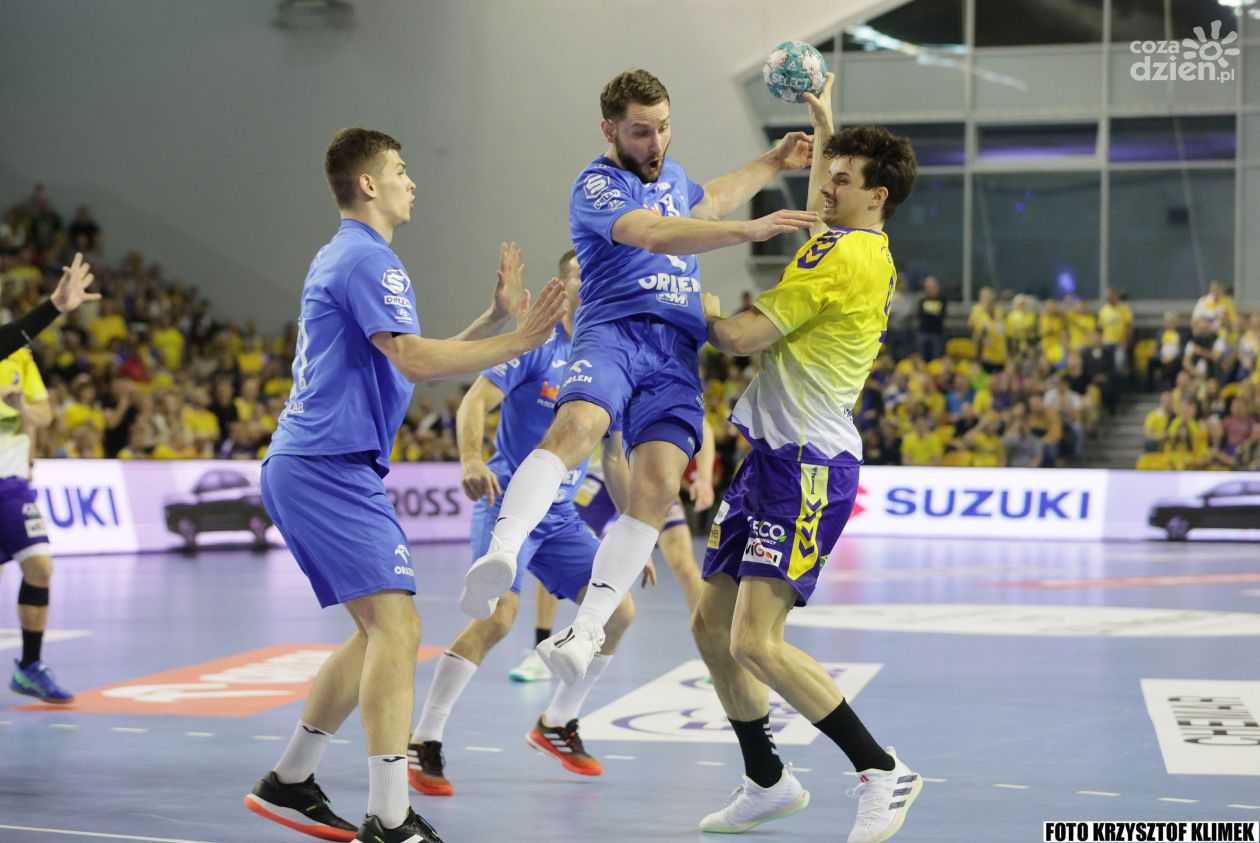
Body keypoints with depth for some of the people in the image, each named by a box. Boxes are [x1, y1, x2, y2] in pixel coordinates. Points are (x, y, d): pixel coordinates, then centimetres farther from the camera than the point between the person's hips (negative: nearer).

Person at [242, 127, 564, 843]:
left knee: (380, 634, 16)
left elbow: (423, 364, 23)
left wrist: (497, 317, 16)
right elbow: (415, 359, -21)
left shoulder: (350, 258, 23)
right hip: (332, 467, -11)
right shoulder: (367, 258, -10)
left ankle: (289, 783, 22)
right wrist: (520, 339, -17)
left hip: (306, 466, 11)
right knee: (396, 626, -16)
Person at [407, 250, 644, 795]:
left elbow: (613, 456, 18)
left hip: (561, 515, 7)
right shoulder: (537, 346, -7)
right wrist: (471, 462, -33)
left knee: (619, 612, 2)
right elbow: (474, 402, -14)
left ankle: (555, 726, 20)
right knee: (499, 615, -23)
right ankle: (423, 743, -14)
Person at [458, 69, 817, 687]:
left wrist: (772, 165, 51)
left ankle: (586, 630, -22)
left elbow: (705, 201, 51)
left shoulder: (670, 174, 26)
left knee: (658, 483, -18)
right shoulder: (598, 185, -1)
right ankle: (500, 555, -52)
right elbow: (657, 235, -20)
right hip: (614, 332, -6)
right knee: (574, 428, -37)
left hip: (678, 351, 6)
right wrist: (751, 230, -28)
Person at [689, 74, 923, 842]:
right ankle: (768, 781, 22)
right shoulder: (872, 255, 15)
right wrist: (824, 123, 42)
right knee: (712, 626, 11)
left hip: (808, 467, -10)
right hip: (775, 460, 10)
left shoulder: (841, 258, -13)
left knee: (756, 642, -19)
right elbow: (823, 205, 39)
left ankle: (883, 771, -10)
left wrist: (705, 309, 7)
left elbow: (742, 338, -12)